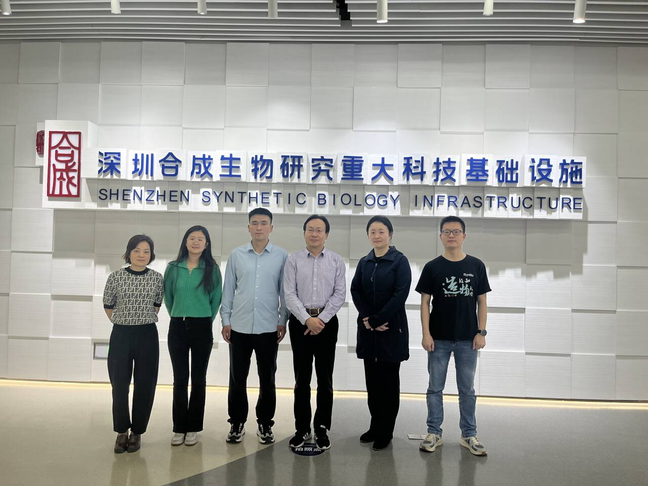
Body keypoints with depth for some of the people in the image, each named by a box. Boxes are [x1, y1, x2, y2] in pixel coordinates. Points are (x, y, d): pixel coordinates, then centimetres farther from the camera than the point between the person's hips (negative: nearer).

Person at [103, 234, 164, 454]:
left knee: (145, 385, 5)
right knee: (119, 384, 5)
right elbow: (108, 306, 8)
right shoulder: (116, 277, -3)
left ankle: (137, 432, 20)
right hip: (121, 334, 0)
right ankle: (121, 431, 21)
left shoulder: (157, 278, -1)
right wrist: (123, 321, 11)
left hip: (147, 335, 0)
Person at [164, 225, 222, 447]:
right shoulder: (173, 268, 2)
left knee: (198, 379, 6)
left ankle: (193, 428, 16)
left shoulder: (212, 269, -2)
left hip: (202, 328, -1)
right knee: (180, 379, 6)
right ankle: (179, 428, 16)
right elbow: (168, 296, 12)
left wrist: (206, 320, 9)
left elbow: (216, 298, 5)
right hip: (178, 327, 1)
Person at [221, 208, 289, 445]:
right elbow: (228, 289, 5)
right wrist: (225, 320, 1)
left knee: (267, 379, 9)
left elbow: (285, 291, 1)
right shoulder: (236, 255, 3)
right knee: (237, 378, 9)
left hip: (269, 328, -1)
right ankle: (237, 422, 24)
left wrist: (283, 321, -2)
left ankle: (265, 424, 23)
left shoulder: (282, 256, -1)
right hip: (239, 327, 1)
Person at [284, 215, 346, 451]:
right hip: (300, 321, 0)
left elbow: (339, 294, -2)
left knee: (325, 378, 5)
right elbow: (290, 294, -4)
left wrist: (321, 320, -12)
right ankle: (302, 428, 19)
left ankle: (322, 428, 17)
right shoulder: (293, 260, 2)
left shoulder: (336, 261, 3)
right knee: (302, 378, 7)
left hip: (327, 322, 0)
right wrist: (307, 319, -15)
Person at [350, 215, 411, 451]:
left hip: (391, 329, -4)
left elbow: (400, 295, -14)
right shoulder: (364, 262, 9)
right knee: (372, 379, 11)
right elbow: (355, 291, 3)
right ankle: (375, 427, 24)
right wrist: (367, 319, -12)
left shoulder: (400, 261, -6)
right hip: (368, 329, 5)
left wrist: (377, 319, -17)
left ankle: (385, 432, 15)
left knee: (388, 380, 3)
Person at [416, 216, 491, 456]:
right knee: (435, 388, 8)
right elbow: (425, 302, -1)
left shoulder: (476, 266, 1)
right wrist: (426, 334, -8)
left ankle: (469, 435, 23)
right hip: (439, 339, -1)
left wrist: (481, 332, -2)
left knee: (467, 389, 11)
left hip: (467, 339, 1)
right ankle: (434, 433, 20)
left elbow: (481, 301, 4)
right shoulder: (432, 267, -2)